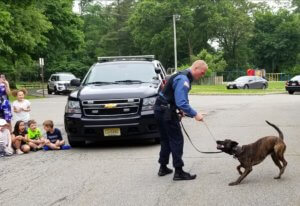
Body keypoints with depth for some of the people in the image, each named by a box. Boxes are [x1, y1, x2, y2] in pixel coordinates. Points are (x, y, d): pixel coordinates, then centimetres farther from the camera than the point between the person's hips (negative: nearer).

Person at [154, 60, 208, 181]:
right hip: (166, 111, -10)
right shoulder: (183, 80, -20)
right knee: (177, 140, -6)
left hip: (160, 109, 10)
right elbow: (182, 103, -28)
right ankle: (179, 172, -4)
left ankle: (163, 168, 24)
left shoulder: (184, 77, 12)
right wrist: (194, 114, -22)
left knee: (166, 139, 16)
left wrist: (182, 109, 10)